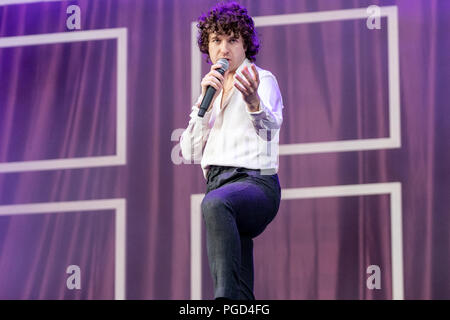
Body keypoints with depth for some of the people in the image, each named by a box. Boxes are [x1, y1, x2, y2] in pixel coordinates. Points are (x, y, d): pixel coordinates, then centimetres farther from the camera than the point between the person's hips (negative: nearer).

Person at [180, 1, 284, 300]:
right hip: (218, 184, 7)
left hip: (255, 182, -7)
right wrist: (205, 99, 1)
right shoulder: (214, 91, 22)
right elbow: (191, 153, 12)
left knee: (216, 203, -41)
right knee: (242, 294, -4)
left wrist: (253, 102, -46)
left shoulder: (263, 80, 2)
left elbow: (270, 125, -22)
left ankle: (225, 298, -53)